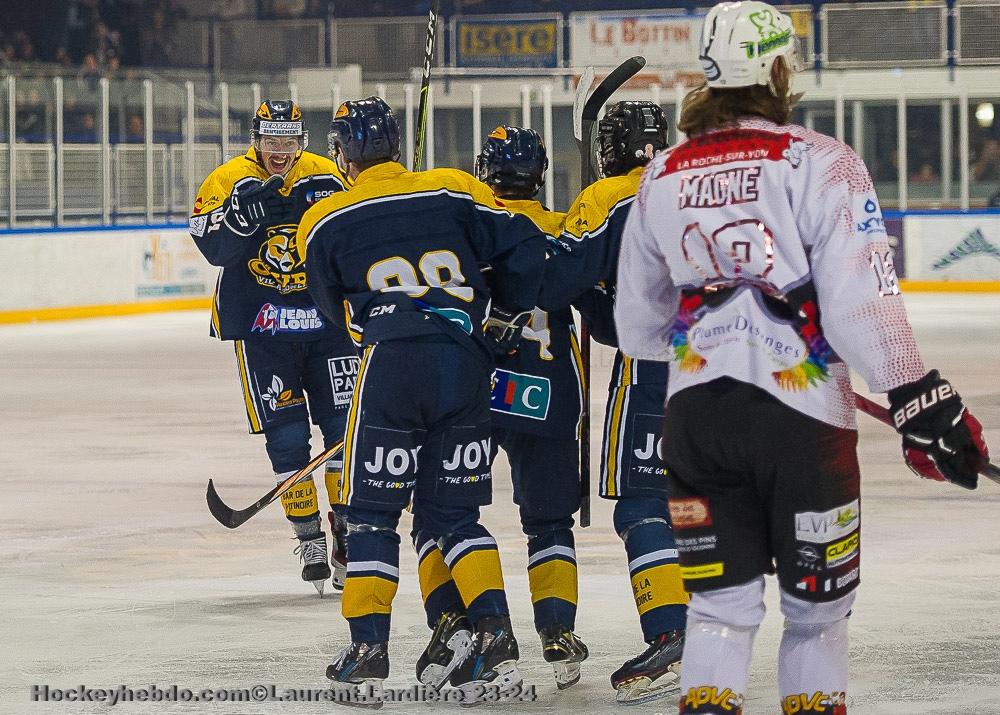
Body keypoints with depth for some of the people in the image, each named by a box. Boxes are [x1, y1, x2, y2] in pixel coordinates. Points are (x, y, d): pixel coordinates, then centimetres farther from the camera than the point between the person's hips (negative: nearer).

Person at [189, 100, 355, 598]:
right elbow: (213, 247, -18)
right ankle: (308, 537, 9)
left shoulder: (326, 179, 3)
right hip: (261, 326, -2)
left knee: (345, 425, -1)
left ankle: (348, 532, 11)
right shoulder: (229, 181, -5)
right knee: (285, 435, -3)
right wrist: (244, 215, -34)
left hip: (326, 319, 2)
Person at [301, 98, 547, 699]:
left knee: (374, 511, 8)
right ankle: (495, 637, 0)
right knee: (453, 512, 12)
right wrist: (508, 316, 20)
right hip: (466, 366, 3)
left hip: (390, 363, -3)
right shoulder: (454, 191, 10)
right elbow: (522, 244, 6)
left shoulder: (326, 222, 8)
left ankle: (369, 648, 4)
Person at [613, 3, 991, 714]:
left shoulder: (661, 177, 8)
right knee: (817, 599, 12)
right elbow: (861, 303, -16)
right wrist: (921, 400, -12)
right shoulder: (821, 164, -8)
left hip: (696, 414, 4)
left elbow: (637, 327, 17)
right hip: (800, 413, -4)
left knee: (721, 601, 8)